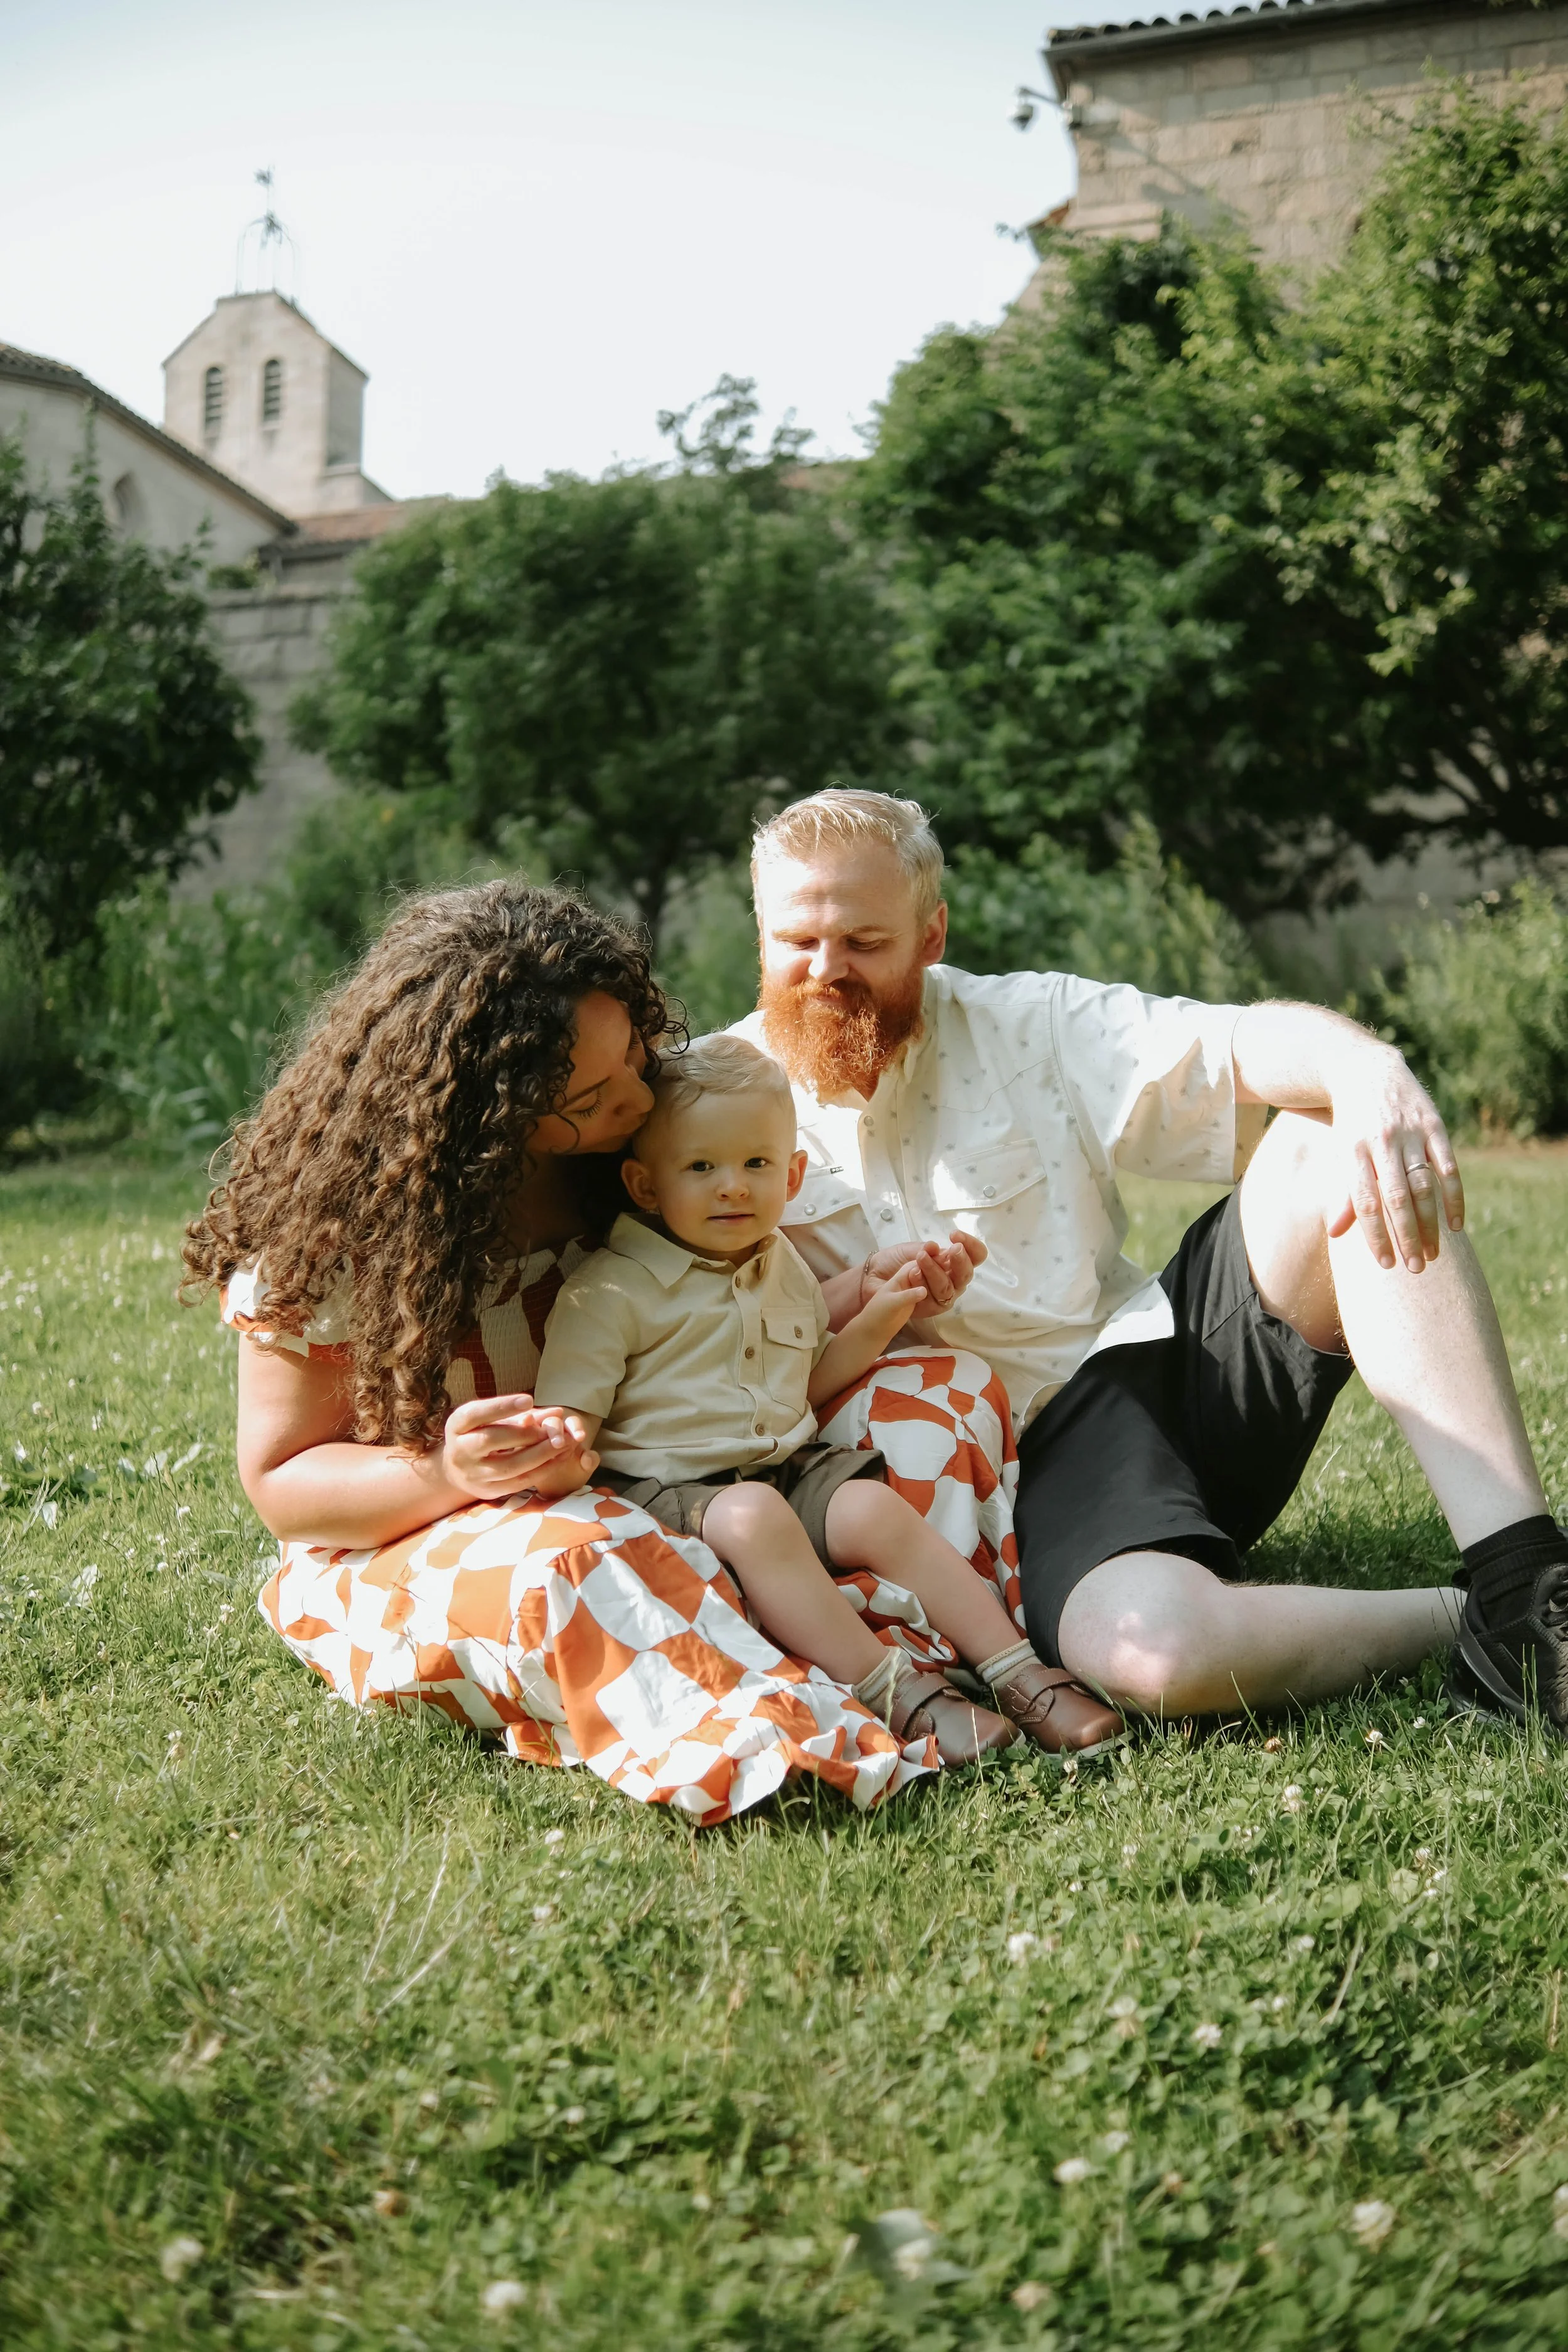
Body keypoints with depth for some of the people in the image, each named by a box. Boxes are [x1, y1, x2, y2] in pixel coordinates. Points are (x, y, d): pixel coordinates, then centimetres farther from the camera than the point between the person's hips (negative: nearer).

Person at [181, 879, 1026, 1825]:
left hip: (662, 1505, 5)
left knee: (950, 1387, -9)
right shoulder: (339, 1226, -17)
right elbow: (280, 1479, -11)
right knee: (568, 1557, -42)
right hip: (405, 1548, -5)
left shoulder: (630, 1148, -4)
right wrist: (443, 1474, -32)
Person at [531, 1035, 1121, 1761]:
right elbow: (569, 1414, -6)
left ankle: (1018, 1674, -17)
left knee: (878, 1509, -20)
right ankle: (889, 1691, -36)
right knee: (753, 1516, -35)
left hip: (790, 1467, 6)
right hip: (671, 1488, -6)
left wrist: (874, 1325, 10)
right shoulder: (610, 1291, -5)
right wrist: (560, 1460, -30)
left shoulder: (787, 1274, 17)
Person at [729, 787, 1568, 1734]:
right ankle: (1476, 1625, -10)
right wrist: (851, 1303, -19)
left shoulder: (1026, 1024, 6)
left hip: (1162, 1353, 4)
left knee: (1338, 1139, -18)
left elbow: (1246, 1042, -9)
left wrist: (1369, 1070, -32)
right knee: (1153, 1648, -38)